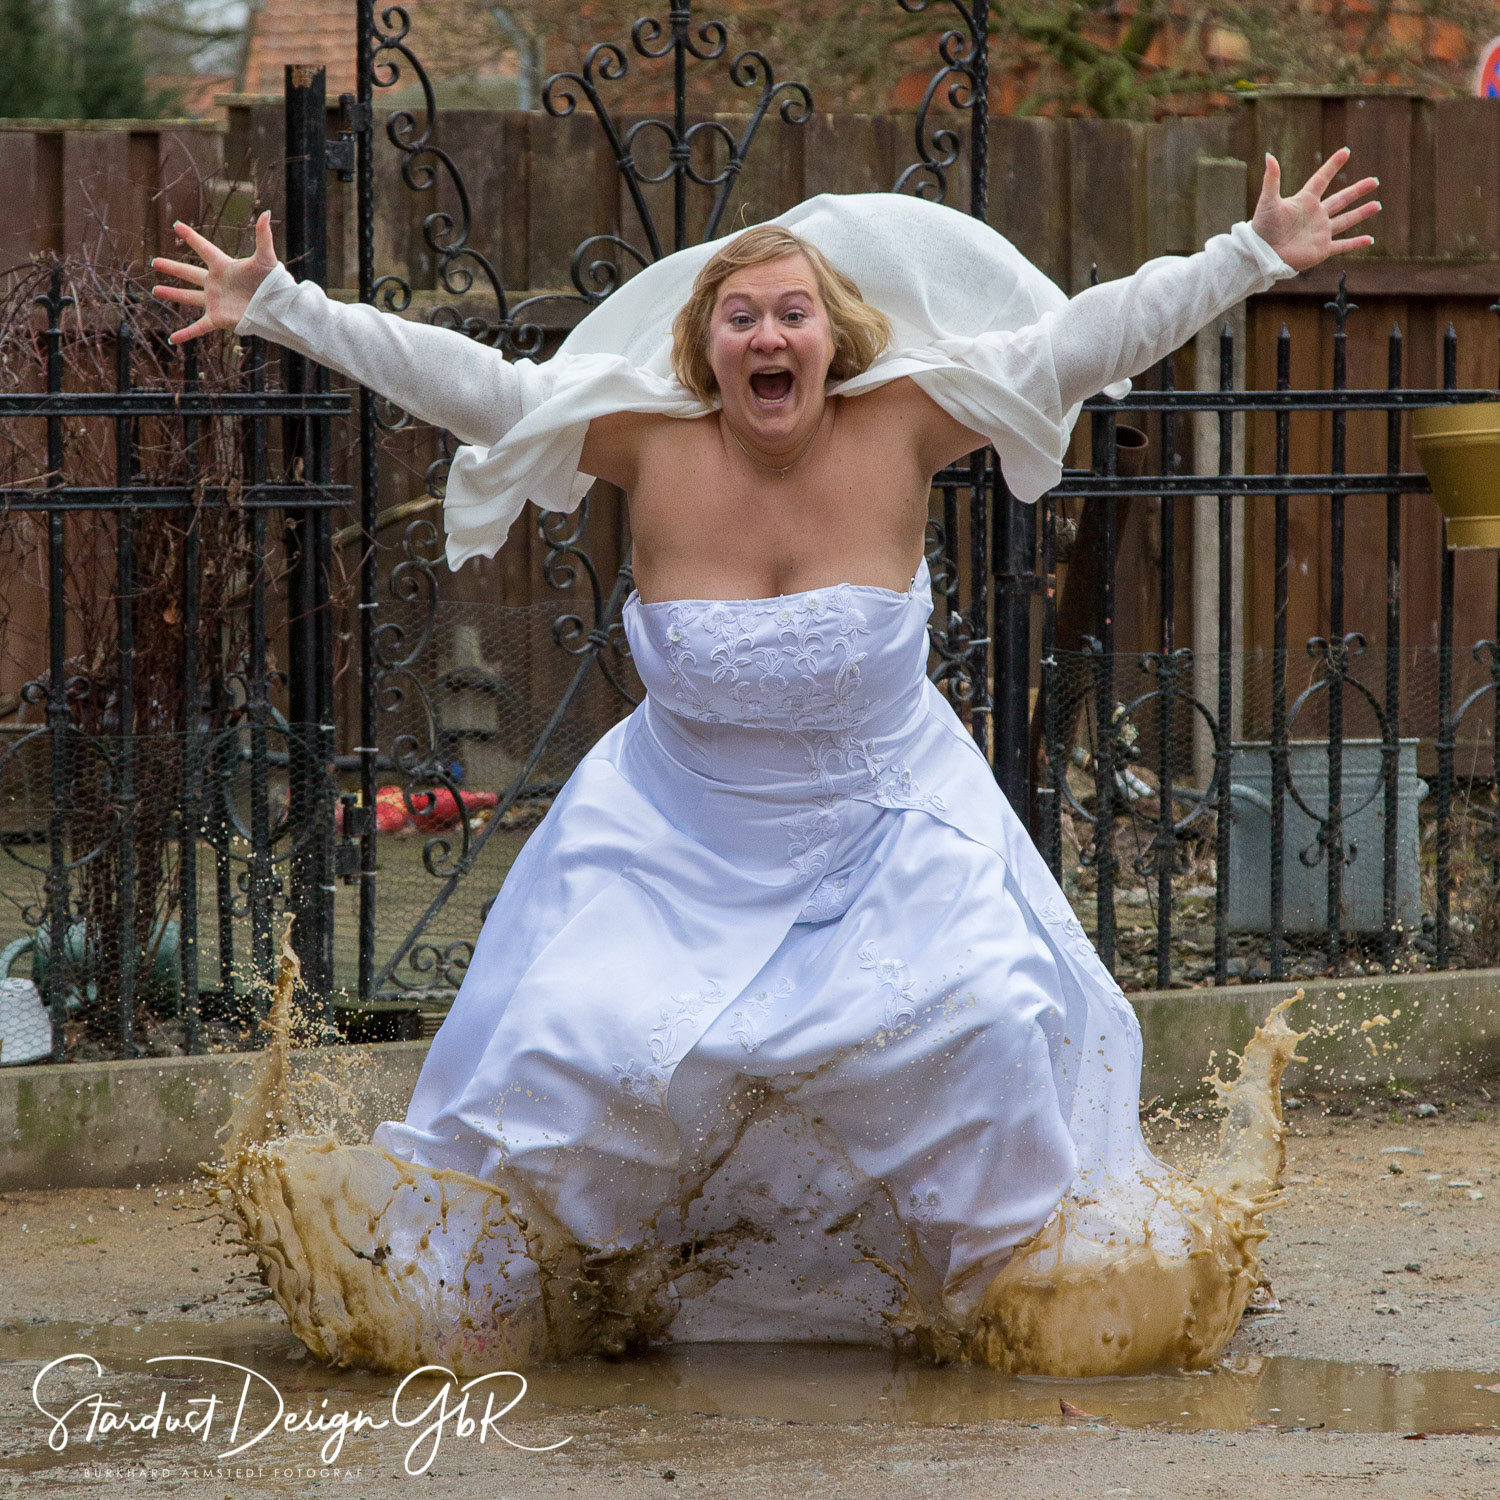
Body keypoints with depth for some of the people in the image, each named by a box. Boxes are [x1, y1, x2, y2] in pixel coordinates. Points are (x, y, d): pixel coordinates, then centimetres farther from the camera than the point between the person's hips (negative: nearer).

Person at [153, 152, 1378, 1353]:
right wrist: (278, 308, -14)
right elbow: (465, 382, -11)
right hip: (683, 831, 0)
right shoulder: (653, 444, -14)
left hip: (887, 817, 0)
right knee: (583, 1032, -13)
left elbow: (1085, 337, -13)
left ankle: (1007, 1269, 4)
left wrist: (1256, 255, -15)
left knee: (977, 1025, -17)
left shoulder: (898, 431, -14)